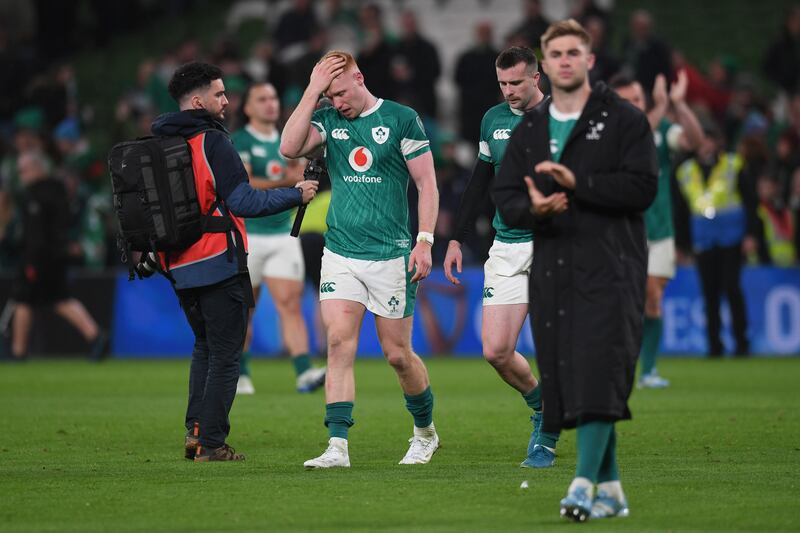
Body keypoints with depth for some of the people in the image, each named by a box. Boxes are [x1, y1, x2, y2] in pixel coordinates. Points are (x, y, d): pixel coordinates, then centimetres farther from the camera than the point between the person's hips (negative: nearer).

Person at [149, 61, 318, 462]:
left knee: (204, 346, 21)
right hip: (219, 264, -7)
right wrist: (296, 195, -6)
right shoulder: (211, 142, -14)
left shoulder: (157, 142, 9)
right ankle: (211, 444, -2)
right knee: (225, 353, 0)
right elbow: (243, 202, -17)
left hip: (179, 268, 7)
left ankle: (195, 430, 11)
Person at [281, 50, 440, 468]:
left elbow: (426, 183, -2)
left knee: (397, 354, 4)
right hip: (340, 252, 3)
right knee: (339, 343, -10)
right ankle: (338, 446, -12)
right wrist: (312, 91, -12)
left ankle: (425, 431, 27)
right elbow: (289, 148, -12)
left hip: (390, 254, -3)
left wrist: (424, 241, -10)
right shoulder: (327, 121, 7)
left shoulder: (402, 119, -3)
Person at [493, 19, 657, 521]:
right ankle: (610, 488, 14)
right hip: (551, 268, 6)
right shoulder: (528, 130, 15)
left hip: (610, 267, -5)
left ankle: (584, 482, -22)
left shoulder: (624, 119, 0)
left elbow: (642, 187, -10)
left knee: (600, 373, -17)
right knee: (566, 379, 5)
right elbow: (505, 198, 11)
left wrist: (576, 183, -17)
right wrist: (532, 207, -12)